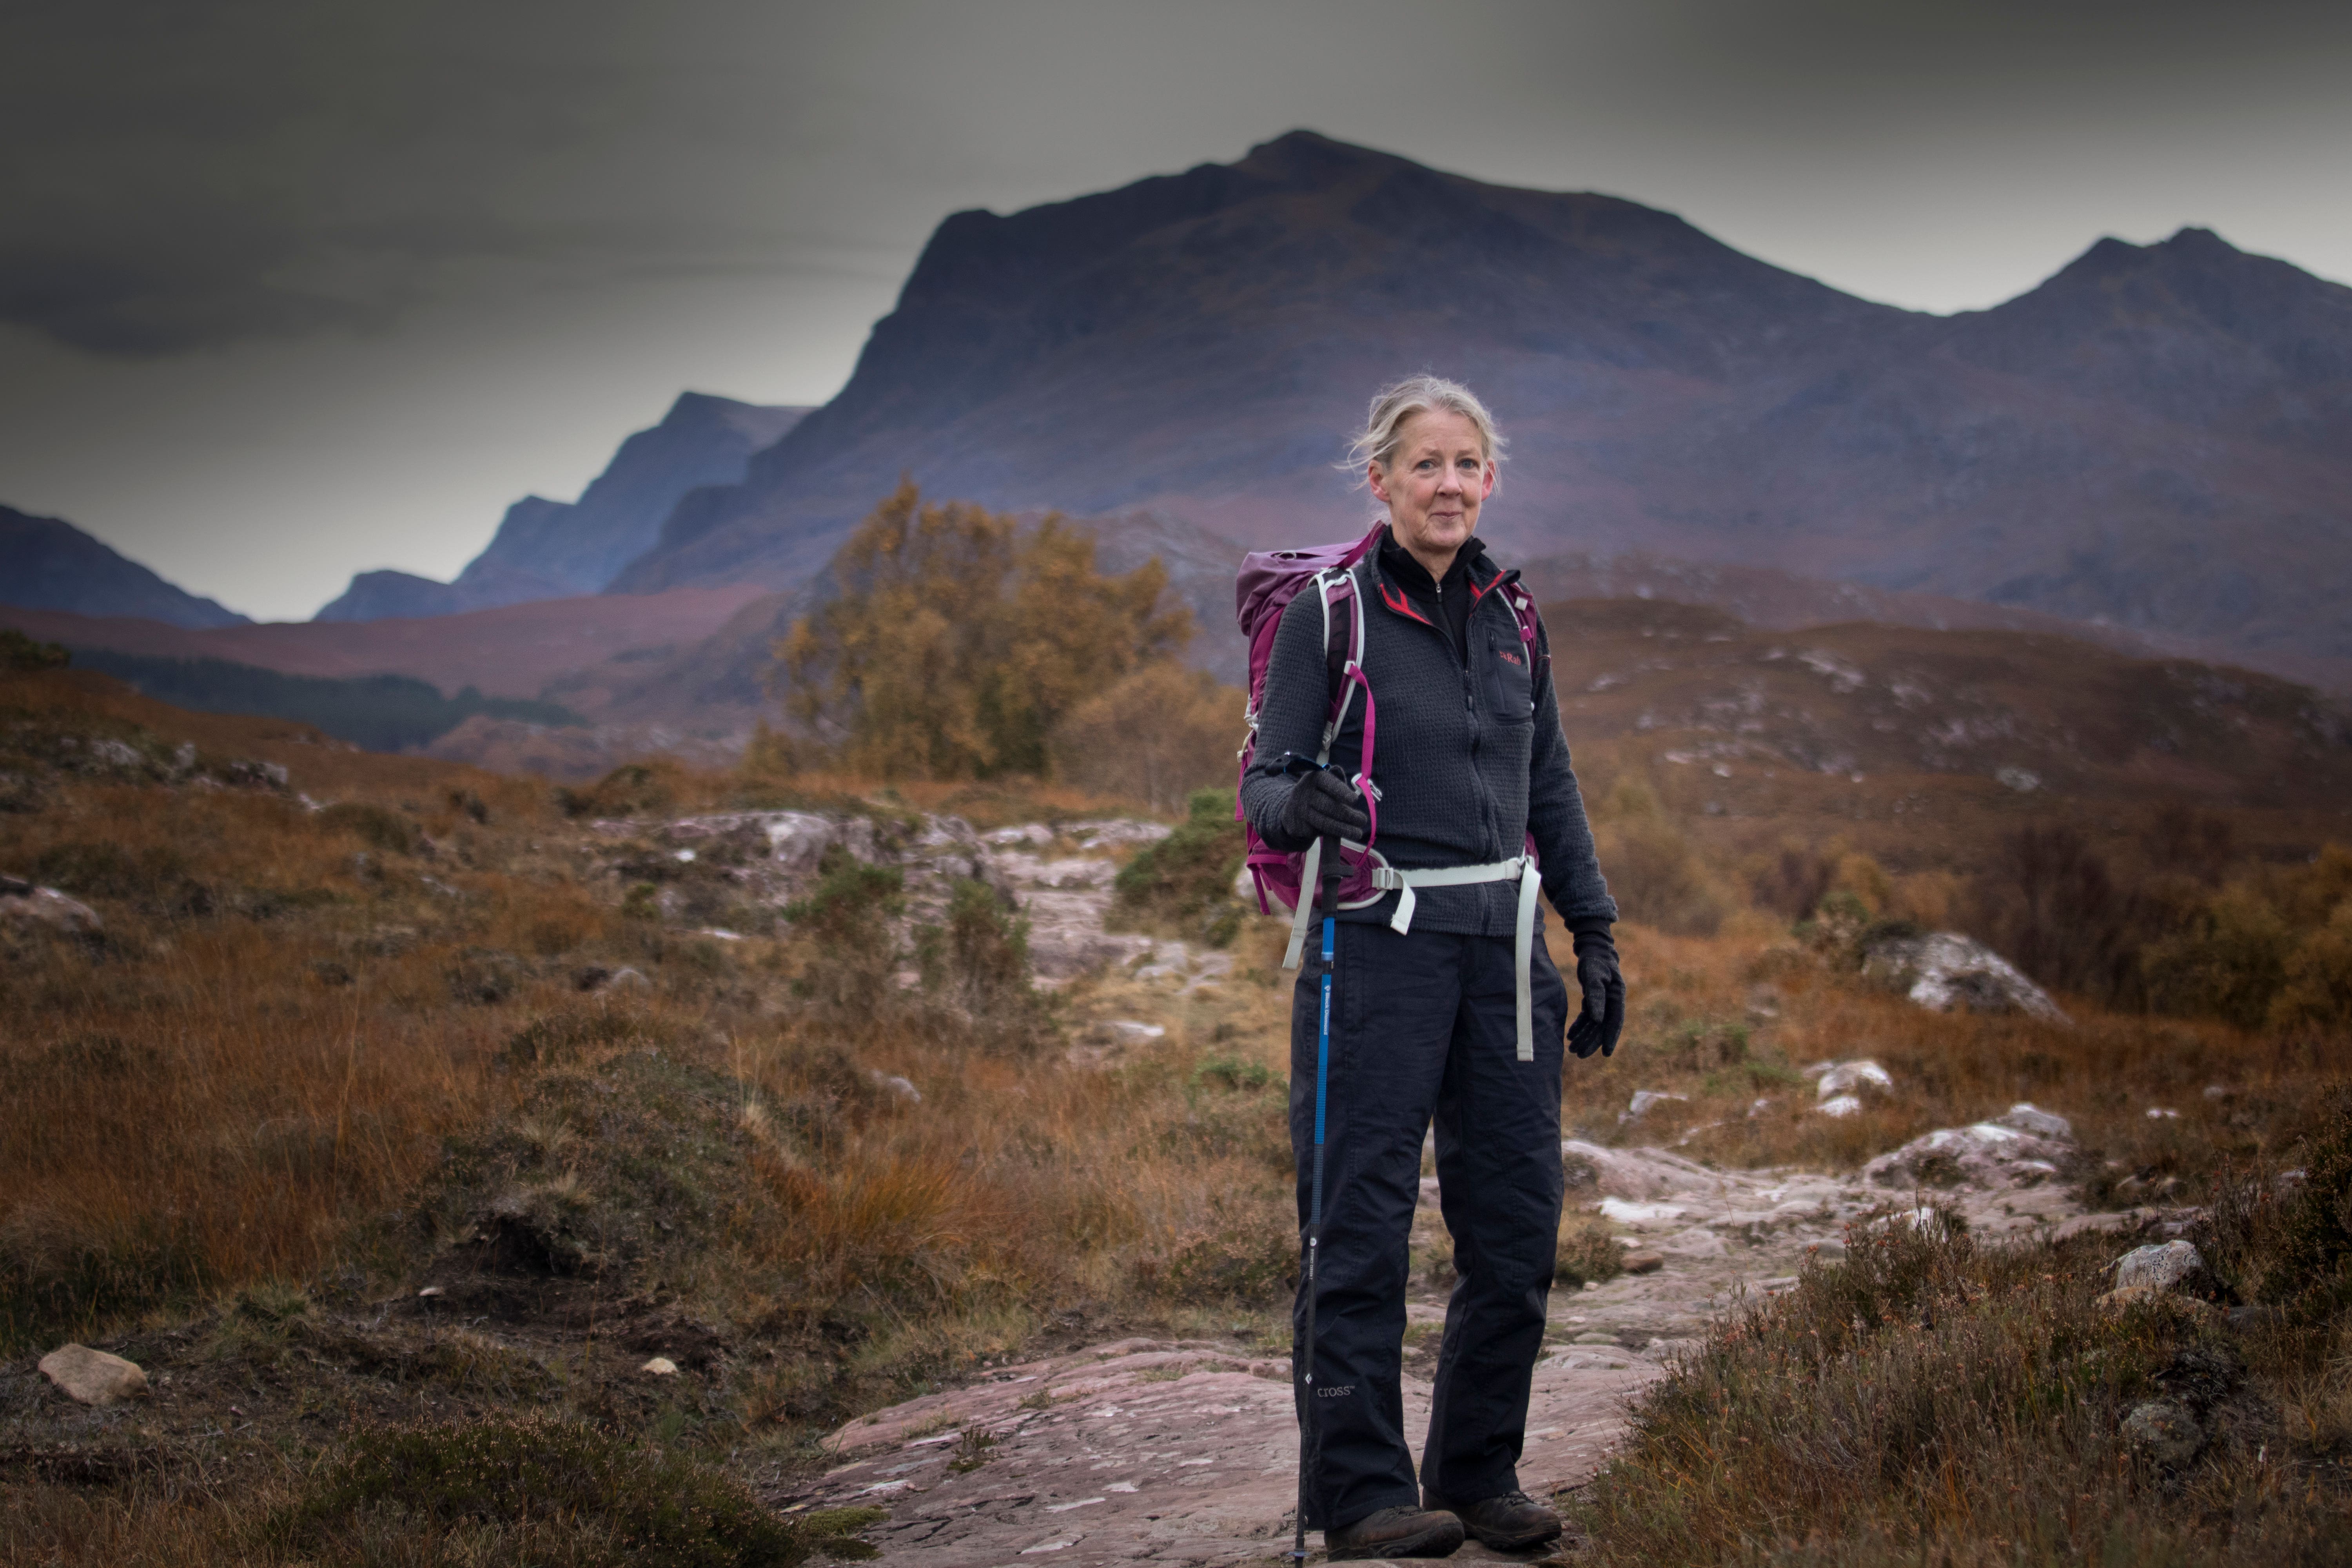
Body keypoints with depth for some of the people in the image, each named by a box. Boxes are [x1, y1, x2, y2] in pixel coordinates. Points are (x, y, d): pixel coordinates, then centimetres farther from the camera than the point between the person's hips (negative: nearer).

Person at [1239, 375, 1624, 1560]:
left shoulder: (1511, 615, 12)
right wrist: (1303, 806, -29)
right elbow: (1266, 785, -6)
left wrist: (1595, 937, 12)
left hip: (1501, 950, 5)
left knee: (1518, 1225, 5)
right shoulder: (1329, 615, -4)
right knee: (1362, 1228, -3)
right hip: (1378, 950, -5)